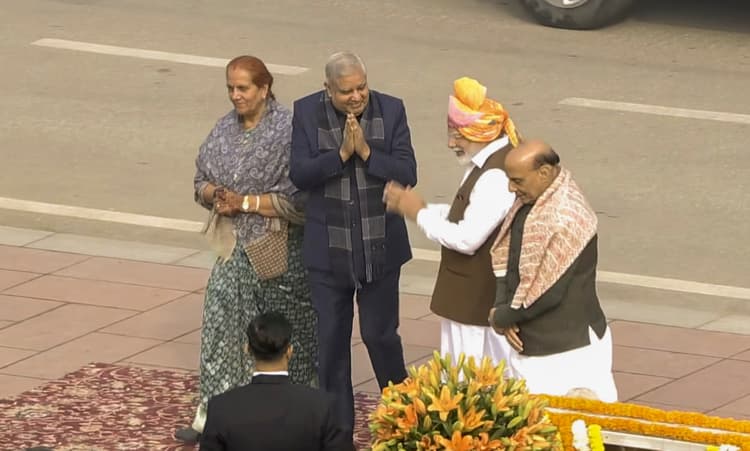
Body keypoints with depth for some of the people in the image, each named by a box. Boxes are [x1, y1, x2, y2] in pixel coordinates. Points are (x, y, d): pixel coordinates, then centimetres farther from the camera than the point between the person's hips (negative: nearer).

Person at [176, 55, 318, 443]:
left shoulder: (287, 132, -16)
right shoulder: (226, 129, 5)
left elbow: (296, 199, -19)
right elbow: (202, 180, 12)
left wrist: (245, 202, -19)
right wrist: (215, 195, -10)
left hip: (279, 248, -6)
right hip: (237, 246, 6)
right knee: (221, 323, -1)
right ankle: (212, 413, 2)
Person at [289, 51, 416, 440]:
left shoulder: (390, 110, -6)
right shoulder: (306, 113, -5)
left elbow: (407, 174, -10)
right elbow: (299, 174, -12)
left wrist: (366, 152, -22)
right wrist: (341, 154, -24)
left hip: (380, 248, -1)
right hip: (329, 251, 1)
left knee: (380, 334, 7)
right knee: (331, 340, 6)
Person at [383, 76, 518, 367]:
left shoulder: (496, 177, -24)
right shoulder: (486, 163, 10)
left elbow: (467, 239, -25)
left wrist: (419, 214, -12)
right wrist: (420, 207, 7)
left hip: (479, 303, -10)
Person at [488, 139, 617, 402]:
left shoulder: (566, 219, -23)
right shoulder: (526, 204, 5)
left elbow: (548, 293, -22)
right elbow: (503, 259, 13)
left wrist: (501, 318, -8)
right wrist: (501, 308, -4)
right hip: (530, 346, 9)